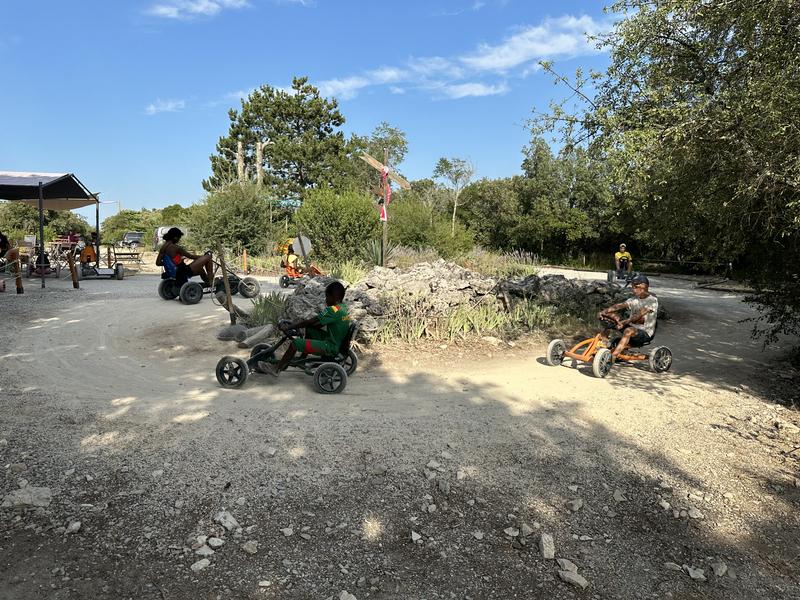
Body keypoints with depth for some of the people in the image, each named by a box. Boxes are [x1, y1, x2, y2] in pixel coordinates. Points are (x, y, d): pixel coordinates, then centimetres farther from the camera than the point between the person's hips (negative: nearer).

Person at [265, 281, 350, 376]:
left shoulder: (333, 310, -23)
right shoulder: (343, 307, 6)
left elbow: (308, 322, -20)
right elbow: (319, 324, 12)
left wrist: (288, 327, -12)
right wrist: (300, 325, 9)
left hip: (330, 347, -10)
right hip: (337, 343, 10)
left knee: (295, 343, -10)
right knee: (309, 329, 22)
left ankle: (277, 369, 4)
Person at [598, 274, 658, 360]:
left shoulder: (652, 300, -9)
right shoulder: (633, 300, 11)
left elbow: (640, 314, -25)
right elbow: (619, 306, -5)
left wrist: (625, 322, -40)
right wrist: (604, 311, -21)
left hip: (645, 334, -7)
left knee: (629, 330, -40)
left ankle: (613, 356, -45)